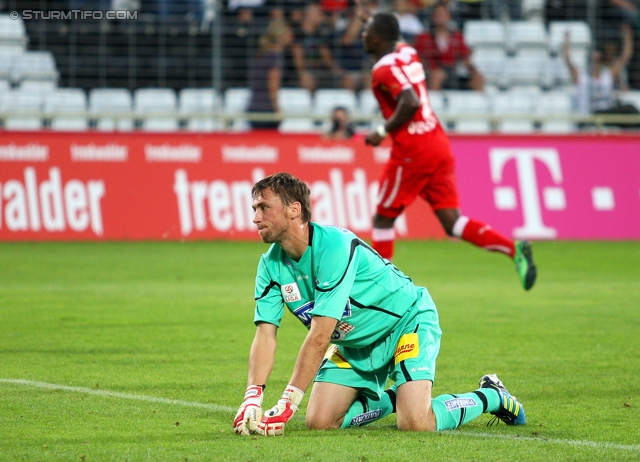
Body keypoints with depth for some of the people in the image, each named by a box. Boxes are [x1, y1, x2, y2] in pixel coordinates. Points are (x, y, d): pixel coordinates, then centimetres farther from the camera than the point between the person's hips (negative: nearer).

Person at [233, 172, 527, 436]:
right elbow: (265, 334, -13)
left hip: (406, 321, -7)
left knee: (415, 424, -24)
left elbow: (320, 335, -35)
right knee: (319, 422, -6)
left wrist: (287, 404, -37)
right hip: (353, 344, 7)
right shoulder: (271, 264, -9)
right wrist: (252, 399, -30)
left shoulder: (333, 246, -33)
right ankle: (390, 399, 21)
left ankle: (491, 397, 4)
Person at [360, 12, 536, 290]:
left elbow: (410, 102, -25)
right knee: (452, 222, 2)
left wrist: (382, 131, -15)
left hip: (412, 152, -8)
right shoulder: (408, 53, 13)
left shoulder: (384, 70, -12)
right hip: (440, 146, 8)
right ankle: (514, 249, -14)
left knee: (383, 219, 7)